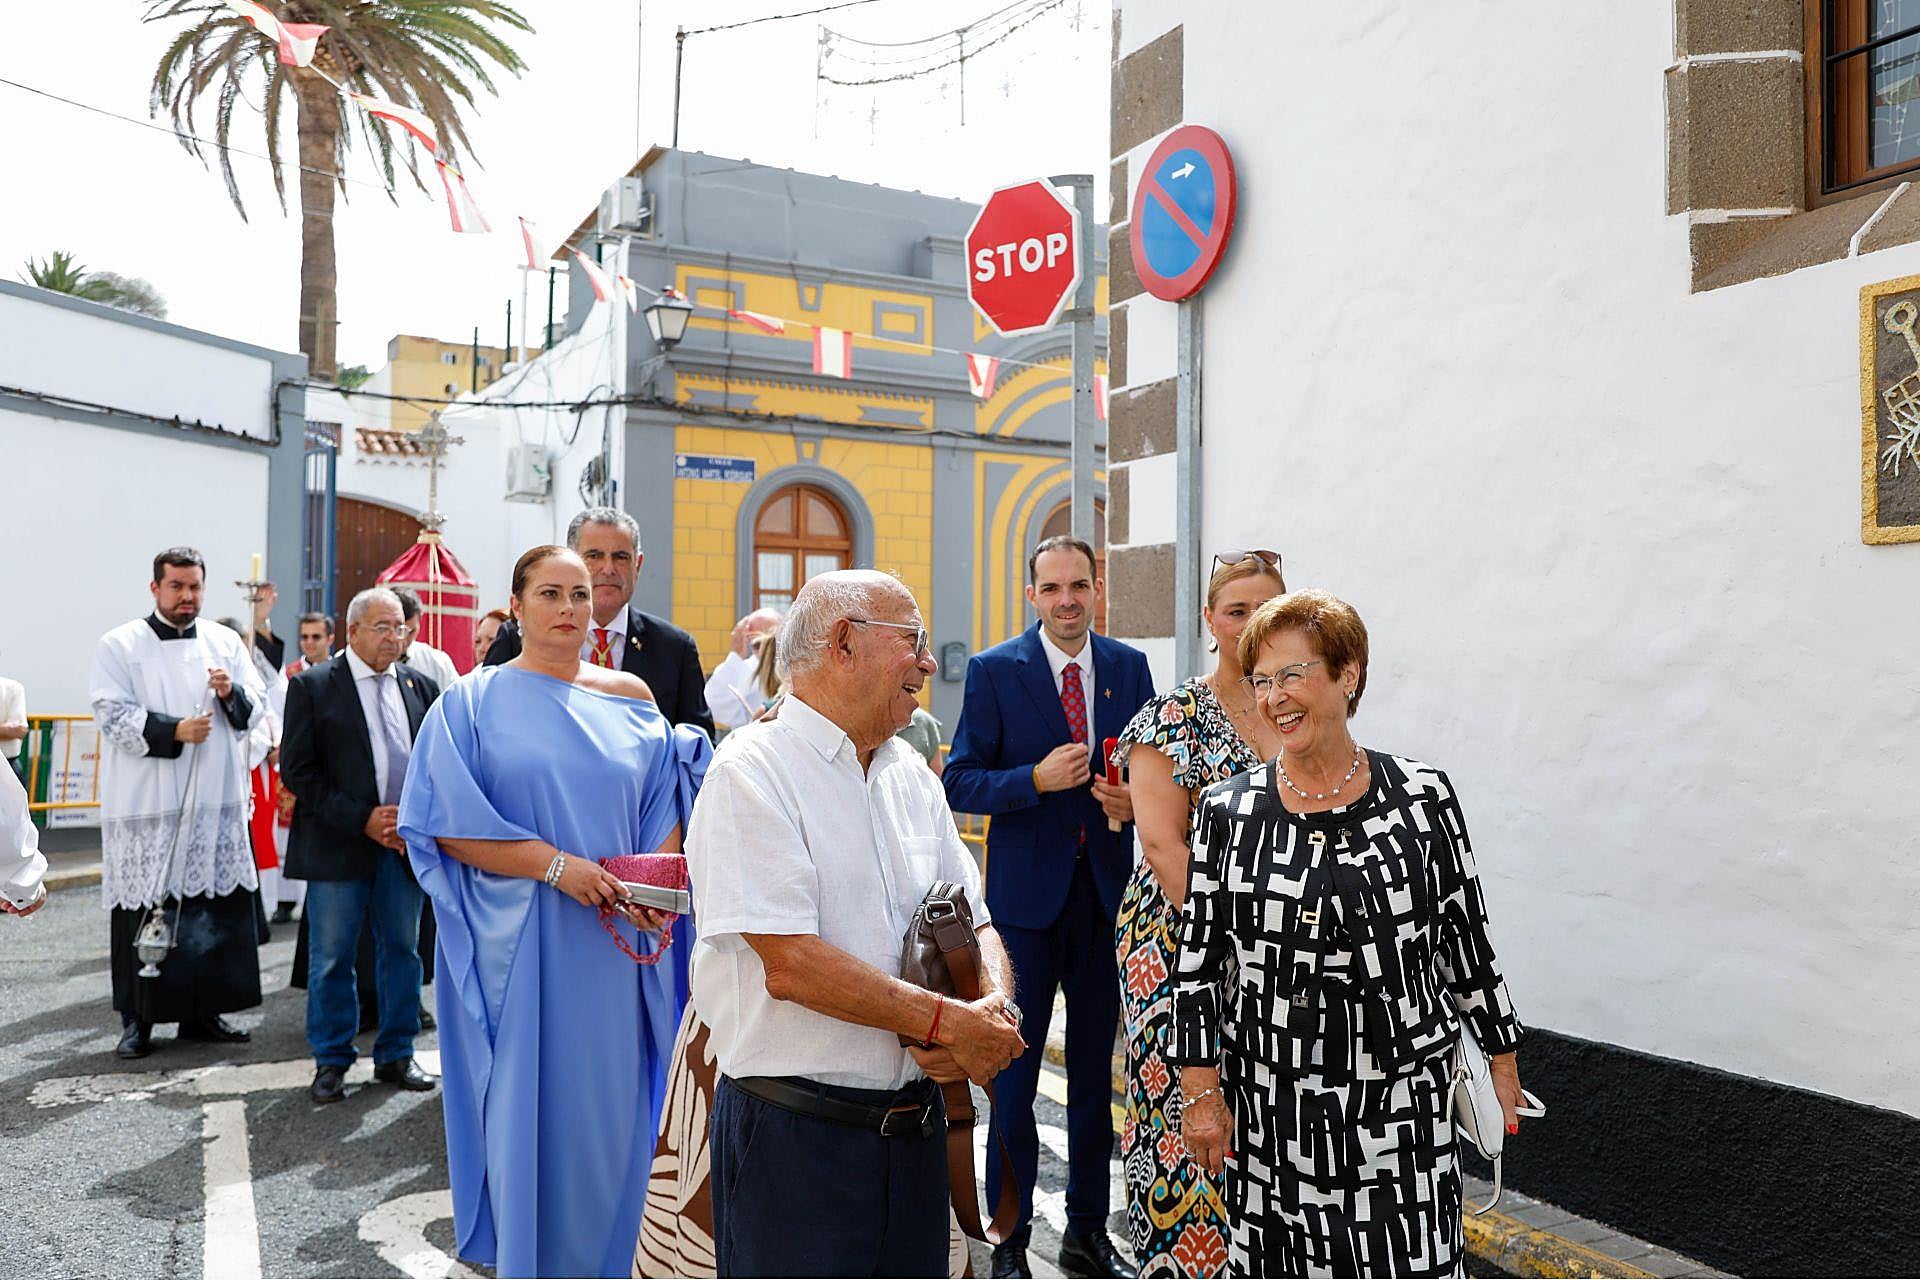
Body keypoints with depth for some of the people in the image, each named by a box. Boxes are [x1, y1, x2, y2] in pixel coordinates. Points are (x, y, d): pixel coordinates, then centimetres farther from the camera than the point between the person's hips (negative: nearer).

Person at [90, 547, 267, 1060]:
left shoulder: (226, 643, 10)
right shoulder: (120, 645, 1)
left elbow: (256, 708, 8)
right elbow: (113, 716, -7)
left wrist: (232, 695, -12)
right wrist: (174, 730, -19)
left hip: (217, 804, 3)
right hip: (146, 806, -3)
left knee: (215, 907, 6)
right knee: (145, 911, 0)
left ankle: (202, 1011, 18)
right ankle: (138, 1019, 13)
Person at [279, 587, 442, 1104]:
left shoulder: (421, 687, 9)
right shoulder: (312, 686, -2)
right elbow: (297, 770, -7)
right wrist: (362, 820, -14)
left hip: (406, 843, 4)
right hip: (338, 845, -3)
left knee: (403, 950, 10)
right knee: (332, 958, 5)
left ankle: (396, 1055, 24)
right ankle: (331, 1061, 20)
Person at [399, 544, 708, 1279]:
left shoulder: (629, 698, 7)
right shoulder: (474, 702, -1)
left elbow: (665, 808, 7)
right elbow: (448, 825, -8)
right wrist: (558, 866, -17)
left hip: (613, 945, 3)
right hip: (517, 945, -2)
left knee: (608, 1108, 8)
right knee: (523, 1106, 6)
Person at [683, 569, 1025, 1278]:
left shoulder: (912, 778, 10)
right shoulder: (753, 772, -13)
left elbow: (976, 925, 11)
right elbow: (792, 966, -21)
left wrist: (996, 1003, -10)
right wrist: (949, 1021, -16)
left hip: (916, 1128, 7)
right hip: (794, 1135, -6)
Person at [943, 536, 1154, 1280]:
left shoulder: (1129, 667, 6)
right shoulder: (993, 671, -4)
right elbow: (959, 781, -6)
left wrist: (1132, 800, -10)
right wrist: (1037, 779, -20)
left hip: (1105, 890, 3)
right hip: (1027, 891, -3)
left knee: (1095, 1067, 14)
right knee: (1016, 1068, 6)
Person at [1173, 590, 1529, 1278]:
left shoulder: (1423, 798, -3)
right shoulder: (1227, 810, -2)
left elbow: (1466, 939, 6)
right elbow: (1198, 963, 0)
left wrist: (1502, 1060, 10)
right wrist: (1201, 1093, -2)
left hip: (1400, 1100, 0)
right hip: (1266, 1107, 1)